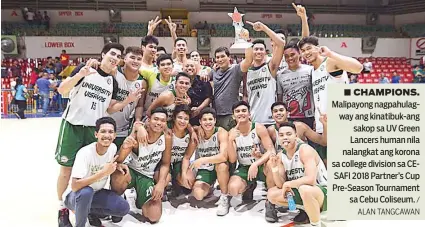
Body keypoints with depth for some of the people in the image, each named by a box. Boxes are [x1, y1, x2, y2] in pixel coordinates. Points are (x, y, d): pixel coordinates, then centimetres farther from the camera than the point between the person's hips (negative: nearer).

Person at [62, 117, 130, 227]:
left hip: (96, 193, 6)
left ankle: (91, 212, 11)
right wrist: (103, 172, -36)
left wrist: (117, 165, -9)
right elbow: (75, 186, -34)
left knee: (124, 208, -14)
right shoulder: (85, 153, -28)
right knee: (86, 192, -39)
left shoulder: (113, 148, -11)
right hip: (74, 196, -5)